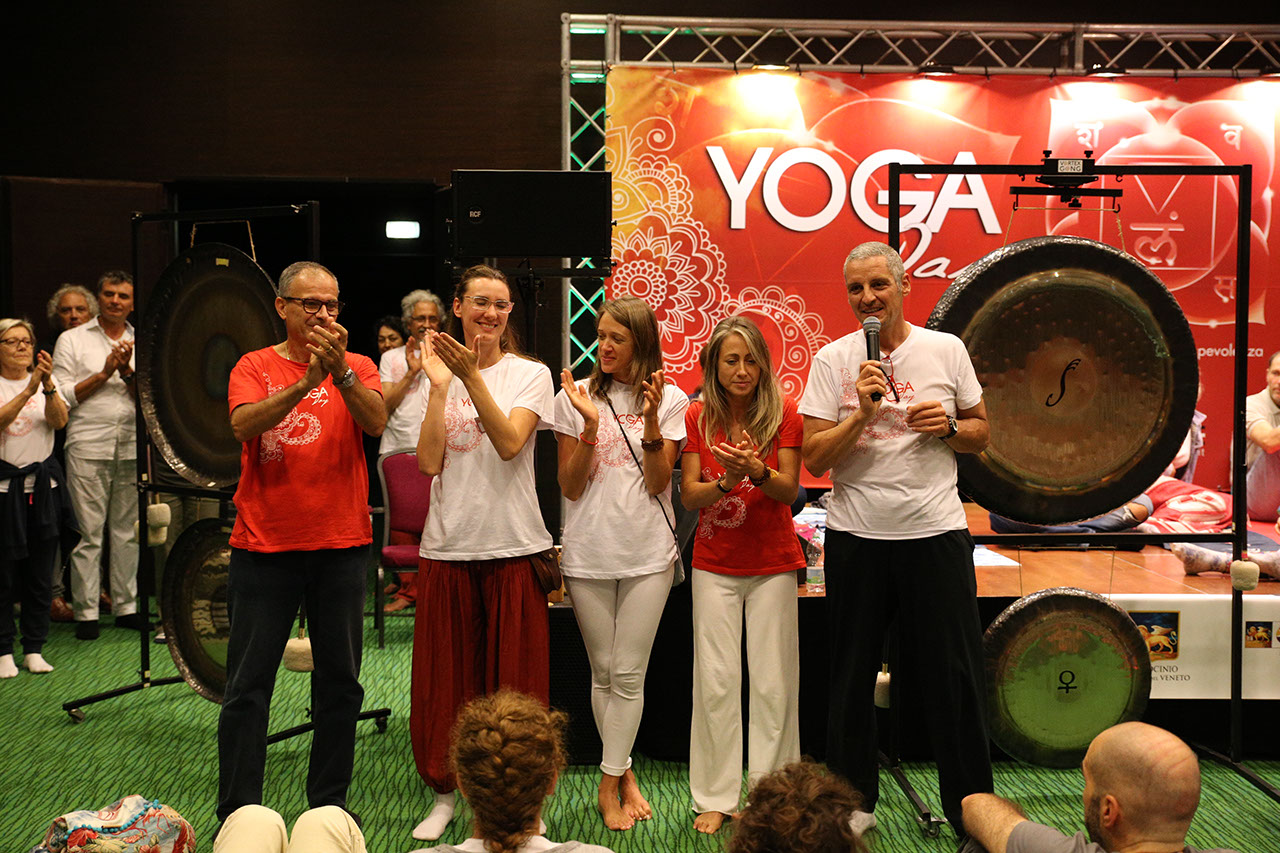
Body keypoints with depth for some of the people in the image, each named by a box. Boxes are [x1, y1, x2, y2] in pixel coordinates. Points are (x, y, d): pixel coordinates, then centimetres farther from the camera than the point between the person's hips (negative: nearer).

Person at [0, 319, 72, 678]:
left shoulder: (45, 380, 8)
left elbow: (59, 420, -9)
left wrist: (48, 386, -26)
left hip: (43, 485, 3)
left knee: (40, 574, 6)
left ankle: (34, 649, 16)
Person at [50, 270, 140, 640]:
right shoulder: (72, 340, 7)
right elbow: (63, 397, 0)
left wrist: (127, 372, -9)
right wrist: (104, 373, -7)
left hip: (132, 446, 3)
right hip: (88, 446, -3)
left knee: (128, 530, 6)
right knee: (89, 532, -4)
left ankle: (126, 606, 15)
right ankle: (85, 612, 3)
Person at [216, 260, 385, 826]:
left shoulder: (357, 368, 4)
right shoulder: (255, 366, 2)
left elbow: (376, 423, -15)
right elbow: (243, 424, -17)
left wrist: (340, 372, -31)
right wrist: (304, 383, -30)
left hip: (340, 545, 1)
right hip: (264, 545, -1)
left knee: (340, 683, 10)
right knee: (247, 686, 3)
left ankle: (328, 804, 25)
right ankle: (236, 815, 16)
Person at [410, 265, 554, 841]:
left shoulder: (530, 375, 2)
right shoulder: (438, 374, 7)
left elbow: (510, 443, -16)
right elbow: (429, 461, -6)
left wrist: (471, 377, -21)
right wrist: (440, 384, -11)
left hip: (514, 547, -2)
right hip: (447, 546, 2)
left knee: (515, 678, 5)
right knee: (446, 677, 9)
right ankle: (446, 792, 25)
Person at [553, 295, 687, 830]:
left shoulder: (671, 400, 2)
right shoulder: (575, 398, 2)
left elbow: (658, 482, -5)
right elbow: (570, 487, -2)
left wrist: (651, 420, -19)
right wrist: (590, 426, -15)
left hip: (647, 554, -1)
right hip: (589, 552, 1)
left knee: (628, 675, 1)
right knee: (603, 673, 10)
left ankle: (609, 785, 14)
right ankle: (625, 775, 26)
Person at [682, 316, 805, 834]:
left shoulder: (784, 414, -4)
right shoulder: (697, 418, -1)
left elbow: (788, 490, -8)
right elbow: (689, 496, -3)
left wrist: (756, 470, -28)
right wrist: (725, 481, -23)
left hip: (772, 563, -1)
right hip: (715, 564, 1)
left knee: (773, 684, 3)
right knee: (716, 681, 2)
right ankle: (716, 798, 13)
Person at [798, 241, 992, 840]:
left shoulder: (946, 350, 3)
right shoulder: (833, 360, 1)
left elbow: (981, 434, 11)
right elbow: (814, 459, -4)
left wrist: (948, 425, -9)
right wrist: (861, 413, -18)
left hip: (936, 529, 0)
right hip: (856, 535, 0)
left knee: (955, 674, 5)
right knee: (853, 673, 10)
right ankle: (853, 798, 27)